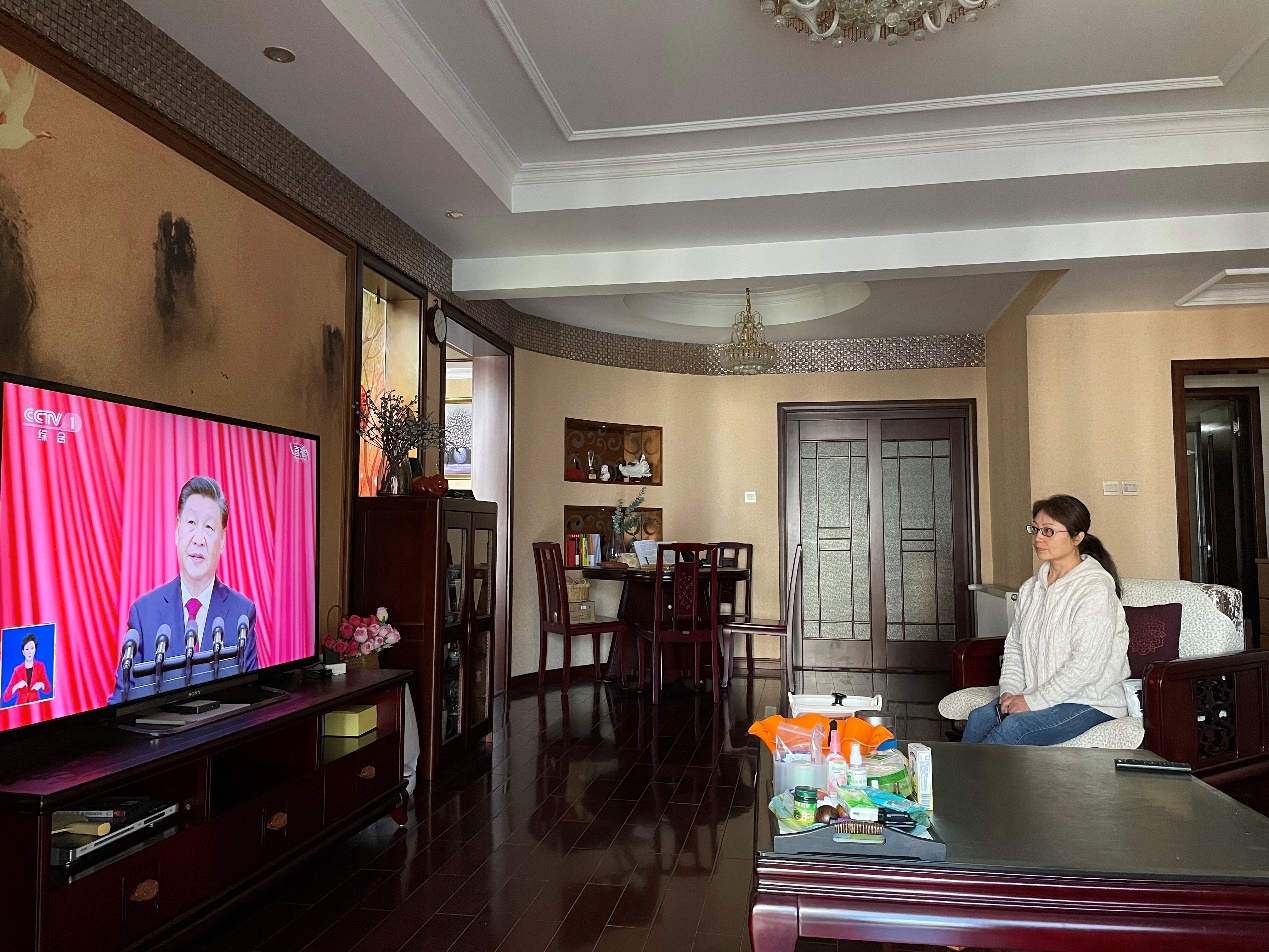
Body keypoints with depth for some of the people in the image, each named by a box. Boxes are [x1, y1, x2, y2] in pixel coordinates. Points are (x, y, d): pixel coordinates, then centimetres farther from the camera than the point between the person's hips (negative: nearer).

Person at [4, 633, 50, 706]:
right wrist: (17, 686, -14)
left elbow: (48, 690, 7)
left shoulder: (40, 667, 5)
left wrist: (41, 685, -11)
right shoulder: (17, 670, 3)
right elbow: (6, 697, 1)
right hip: (21, 705, 0)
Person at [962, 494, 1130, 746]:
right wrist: (1010, 691, -3)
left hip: (1090, 702, -6)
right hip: (1038, 695, 6)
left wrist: (1033, 701, -19)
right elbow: (1014, 645, 14)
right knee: (979, 718, -20)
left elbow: (1086, 665, -21)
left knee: (1014, 727, -28)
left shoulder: (1095, 590, -15)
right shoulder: (1031, 588, 10)